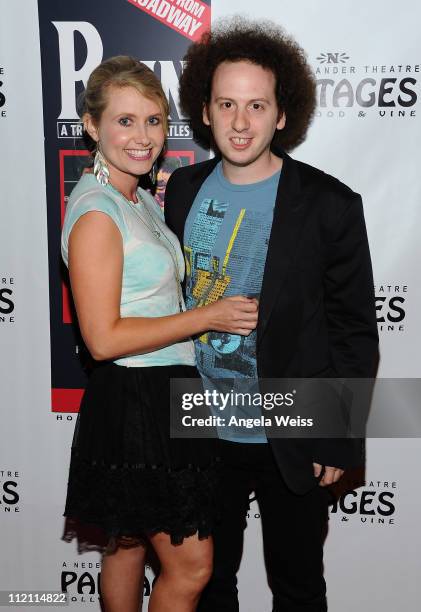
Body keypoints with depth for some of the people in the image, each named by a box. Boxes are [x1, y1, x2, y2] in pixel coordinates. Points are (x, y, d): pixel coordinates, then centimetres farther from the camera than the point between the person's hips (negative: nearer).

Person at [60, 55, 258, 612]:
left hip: (162, 396, 9)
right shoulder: (96, 212, -19)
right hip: (132, 403, -9)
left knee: (128, 545, 22)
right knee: (191, 564, 3)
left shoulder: (142, 199, 10)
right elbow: (104, 338, -23)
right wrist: (208, 317, -19)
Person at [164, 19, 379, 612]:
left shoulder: (330, 206, -15)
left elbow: (355, 333, -10)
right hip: (202, 430, 4)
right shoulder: (182, 189, -2)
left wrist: (338, 444, -9)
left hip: (294, 441, -3)